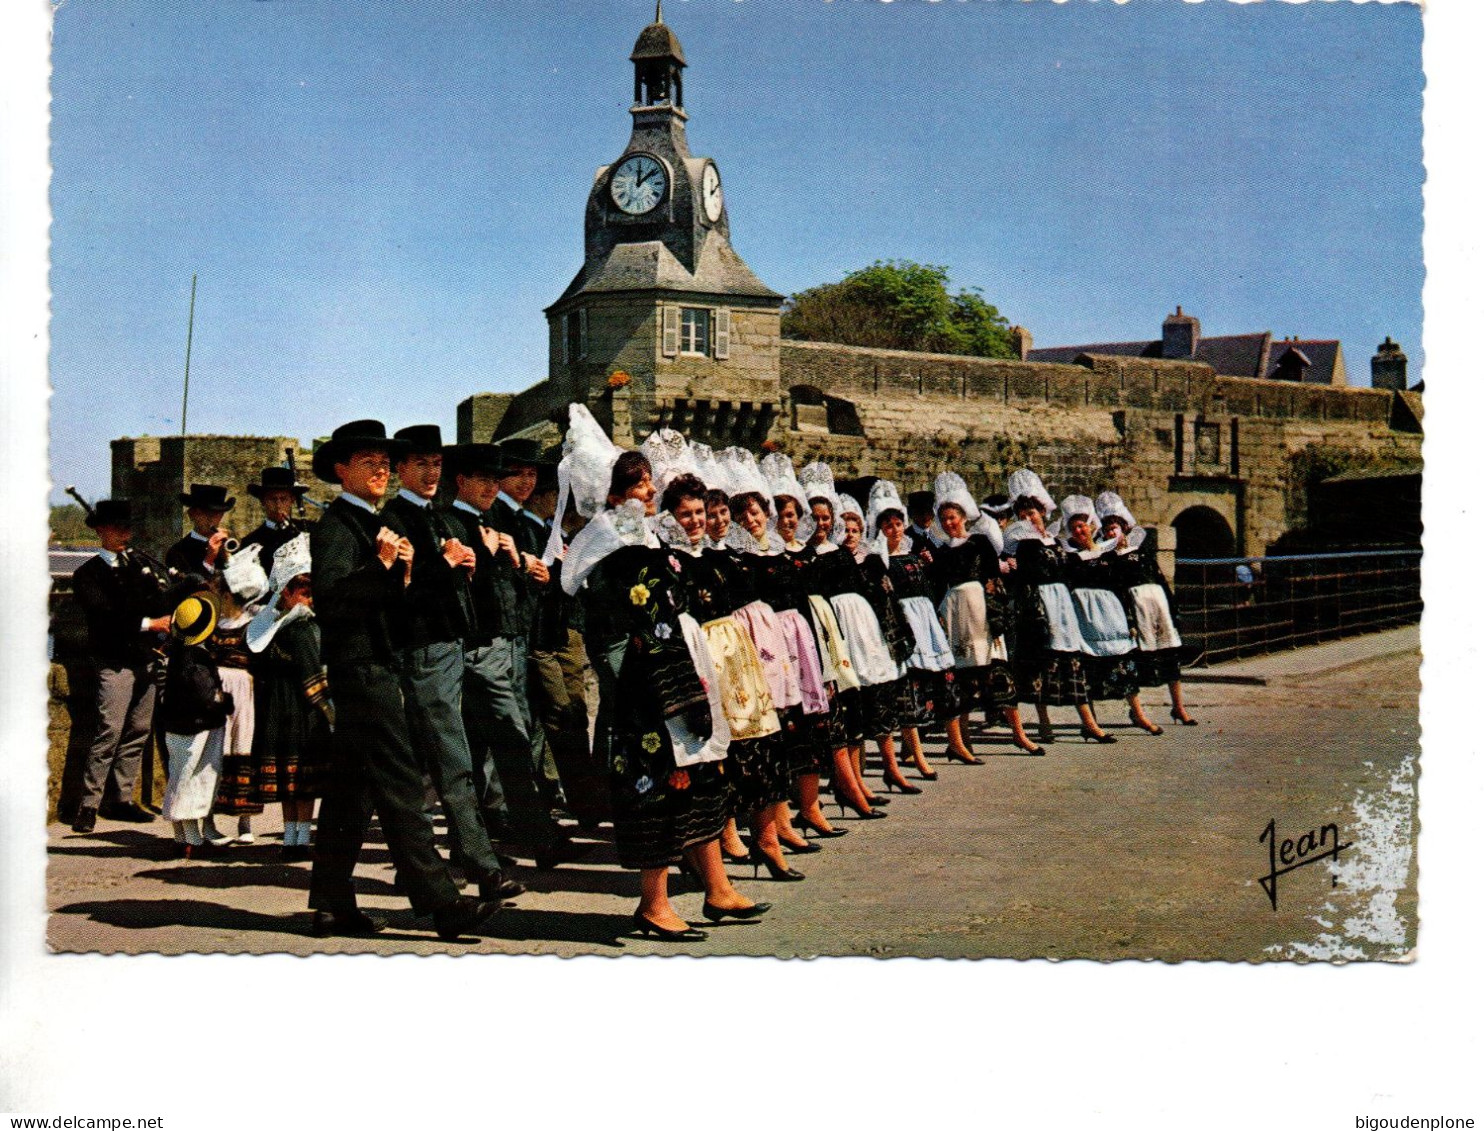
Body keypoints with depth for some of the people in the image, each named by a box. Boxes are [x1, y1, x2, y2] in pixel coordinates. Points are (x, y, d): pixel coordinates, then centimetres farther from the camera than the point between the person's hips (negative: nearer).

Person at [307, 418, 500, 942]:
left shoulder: (373, 524, 21)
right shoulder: (336, 524, -8)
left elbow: (389, 604, 22)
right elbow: (329, 595, -22)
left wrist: (402, 572, 4)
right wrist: (381, 565, -31)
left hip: (373, 668, 10)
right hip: (361, 668, -10)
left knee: (351, 790, 11)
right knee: (400, 786, -12)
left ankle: (332, 904, 16)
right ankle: (440, 902, -13)